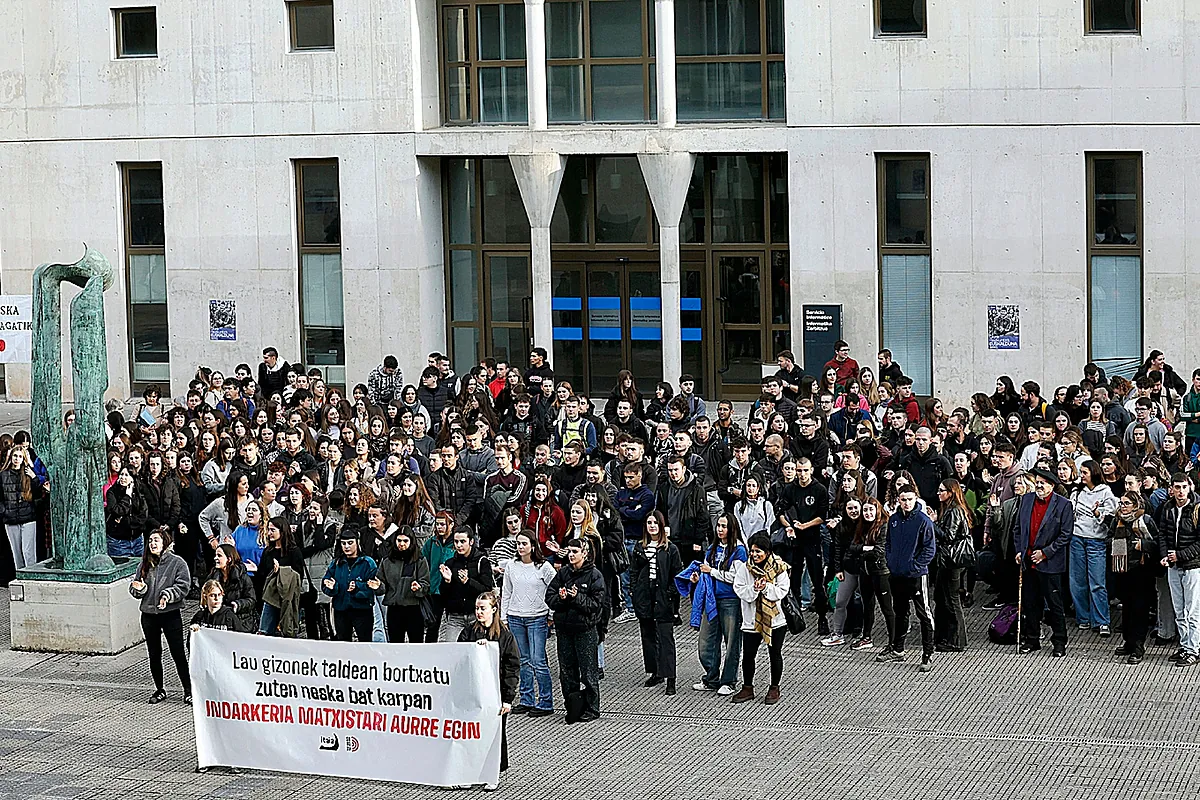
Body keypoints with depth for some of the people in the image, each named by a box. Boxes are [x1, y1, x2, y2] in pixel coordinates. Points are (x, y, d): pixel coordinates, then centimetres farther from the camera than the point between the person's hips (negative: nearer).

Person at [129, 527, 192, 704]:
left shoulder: (177, 562, -5)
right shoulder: (144, 564, 9)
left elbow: (183, 586, -11)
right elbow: (135, 587, 13)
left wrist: (168, 596, -25)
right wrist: (140, 588, -9)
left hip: (171, 614, -5)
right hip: (149, 615, 5)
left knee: (178, 654, -4)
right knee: (154, 654, 11)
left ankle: (188, 691, 3)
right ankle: (159, 690, 22)